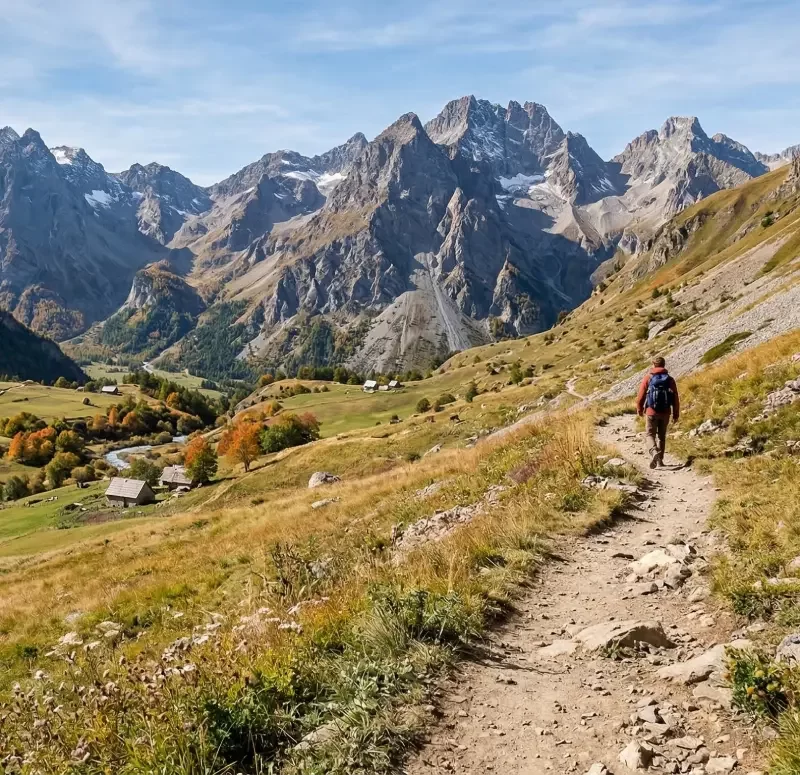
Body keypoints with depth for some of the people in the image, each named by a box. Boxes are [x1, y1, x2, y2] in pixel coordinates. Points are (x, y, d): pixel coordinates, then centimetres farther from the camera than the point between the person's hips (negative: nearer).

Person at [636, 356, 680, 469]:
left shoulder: (648, 377, -3)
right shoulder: (670, 379, 3)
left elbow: (641, 394, -2)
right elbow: (675, 398, 3)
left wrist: (639, 409, 11)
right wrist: (676, 414, 11)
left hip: (651, 411, -2)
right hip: (665, 412, 2)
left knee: (651, 434, 4)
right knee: (662, 435, 15)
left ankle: (654, 452, -23)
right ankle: (660, 459, 18)